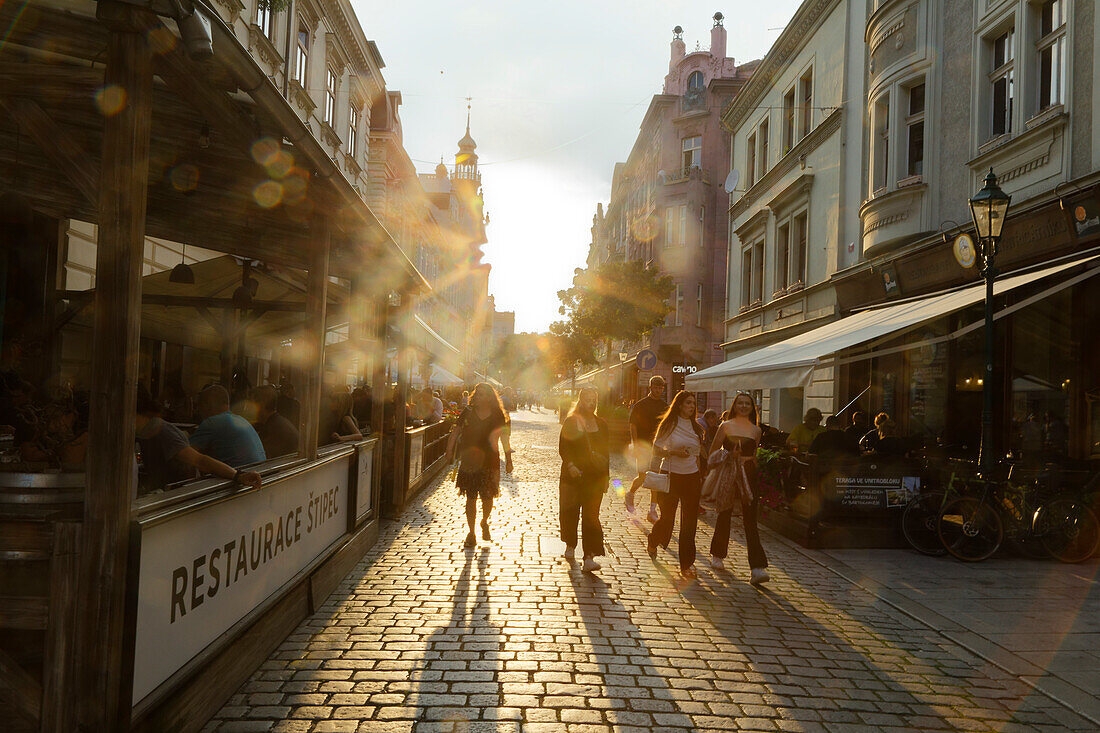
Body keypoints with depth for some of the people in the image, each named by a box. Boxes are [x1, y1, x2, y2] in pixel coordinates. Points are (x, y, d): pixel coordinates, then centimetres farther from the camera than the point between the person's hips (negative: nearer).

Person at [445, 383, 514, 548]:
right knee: (471, 498, 2)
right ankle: (471, 533, 12)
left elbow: (505, 440, 5)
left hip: (489, 462, -1)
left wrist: (508, 461, 3)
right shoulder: (467, 414, 2)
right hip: (468, 463, 1)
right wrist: (450, 452, -6)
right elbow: (455, 433, 4)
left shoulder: (497, 417, -1)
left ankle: (484, 522, 35)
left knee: (487, 497, 4)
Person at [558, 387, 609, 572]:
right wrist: (570, 465, -18)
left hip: (595, 477, 1)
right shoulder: (570, 422, 0)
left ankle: (589, 557, -11)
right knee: (570, 512, 9)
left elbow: (606, 451, 12)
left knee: (591, 515, -7)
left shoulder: (601, 423, 8)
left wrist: (605, 475, 8)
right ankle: (570, 545, 35)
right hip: (573, 475, -1)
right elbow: (563, 448, -2)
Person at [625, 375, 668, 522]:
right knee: (642, 477, -5)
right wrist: (636, 447, -11)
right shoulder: (639, 405, -3)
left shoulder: (665, 407, 10)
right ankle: (630, 495, 26)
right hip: (643, 445, -4)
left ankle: (652, 511, 8)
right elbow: (633, 427, -4)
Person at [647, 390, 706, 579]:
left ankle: (687, 563, 8)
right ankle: (653, 541, 37)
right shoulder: (669, 425, -4)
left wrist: (700, 476, 14)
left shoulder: (696, 427, 9)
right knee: (667, 517, 4)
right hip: (670, 476, -4)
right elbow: (656, 450, -3)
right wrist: (674, 453, -18)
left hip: (691, 477, 4)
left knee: (689, 522, 1)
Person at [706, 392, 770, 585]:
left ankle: (757, 568, -12)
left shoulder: (756, 430, 11)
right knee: (724, 515, 8)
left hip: (749, 475, 1)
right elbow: (713, 452, 5)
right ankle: (717, 554, 33)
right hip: (728, 474, -1)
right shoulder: (725, 426, 3)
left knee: (750, 520, -6)